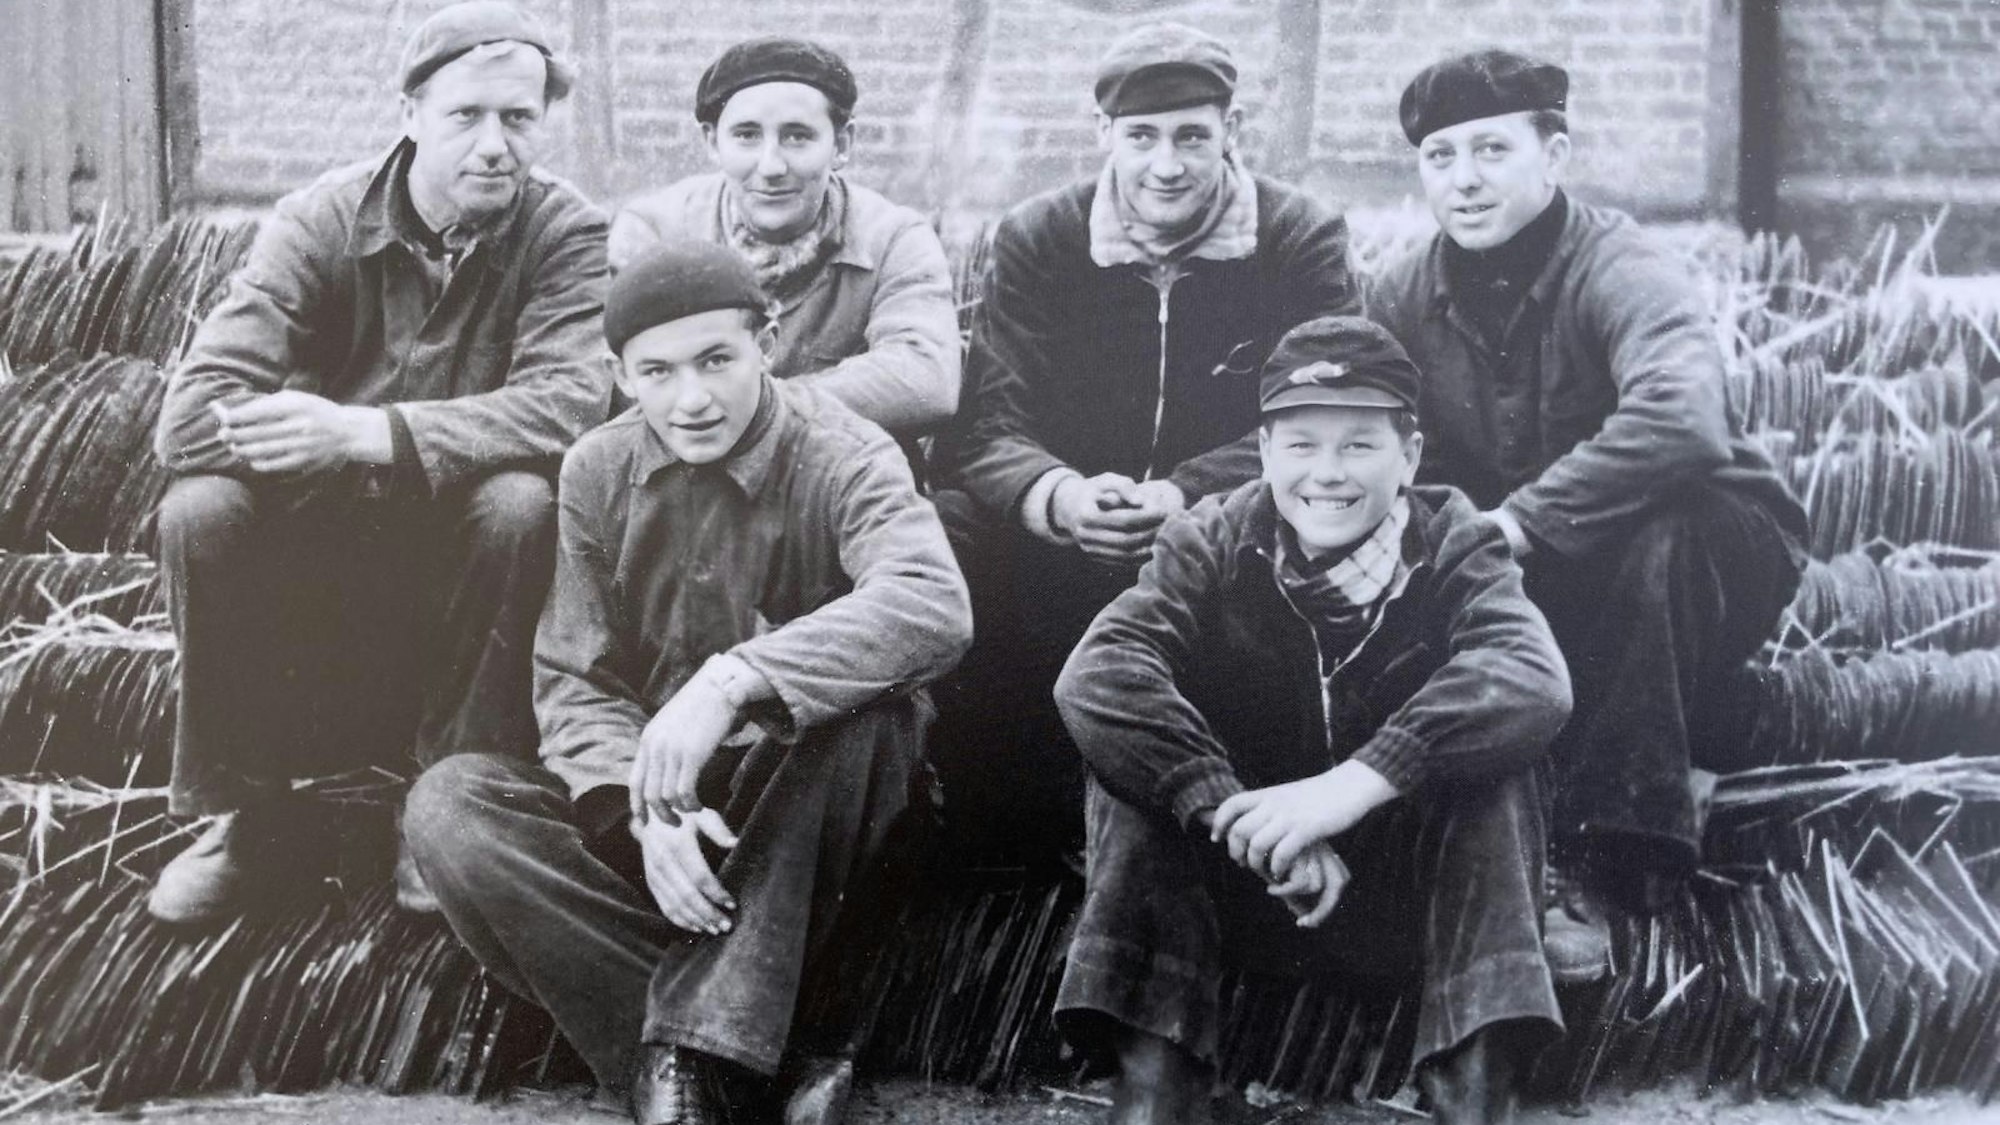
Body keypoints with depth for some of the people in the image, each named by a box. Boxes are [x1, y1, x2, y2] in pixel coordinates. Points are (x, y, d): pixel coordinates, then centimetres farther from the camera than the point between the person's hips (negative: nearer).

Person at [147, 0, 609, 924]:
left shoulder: (569, 235, -10)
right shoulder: (323, 222, -9)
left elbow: (568, 404, -29)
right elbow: (189, 415, -19)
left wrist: (369, 432, -40)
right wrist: (302, 433, -35)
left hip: (464, 547, -1)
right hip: (319, 541, 1)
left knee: (522, 503, -32)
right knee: (201, 511, -26)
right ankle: (247, 817, -8)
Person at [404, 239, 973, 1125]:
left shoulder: (841, 461, -14)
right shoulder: (597, 472, -1)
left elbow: (934, 607, -35)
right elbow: (575, 680, -4)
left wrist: (731, 680, -45)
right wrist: (642, 809, -25)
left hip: (803, 818, -3)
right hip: (639, 799, 4)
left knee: (864, 705, -35)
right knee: (447, 804, -21)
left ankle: (689, 1050, -30)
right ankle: (773, 1046, -29)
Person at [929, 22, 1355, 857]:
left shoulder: (1302, 240, -2)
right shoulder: (1033, 242, 3)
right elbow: (989, 425, -6)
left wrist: (1186, 497, -29)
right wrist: (1060, 497, -31)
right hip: (1063, 541, 1)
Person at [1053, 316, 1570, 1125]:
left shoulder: (1455, 548, -10)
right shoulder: (1211, 545, -9)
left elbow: (1534, 680, -33)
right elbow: (1096, 674, -29)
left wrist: (1354, 782, -45)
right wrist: (1240, 816, -41)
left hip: (1410, 890, -1)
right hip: (1238, 884, 1)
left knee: (1491, 753, -27)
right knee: (1132, 736, -23)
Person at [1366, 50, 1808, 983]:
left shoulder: (1624, 272, -21)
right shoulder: (1405, 298, -2)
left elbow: (1684, 419, -41)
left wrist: (1519, 521, -42)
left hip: (1698, 557, -4)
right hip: (1520, 587, 5)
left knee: (1662, 526, -38)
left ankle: (1599, 865, -36)